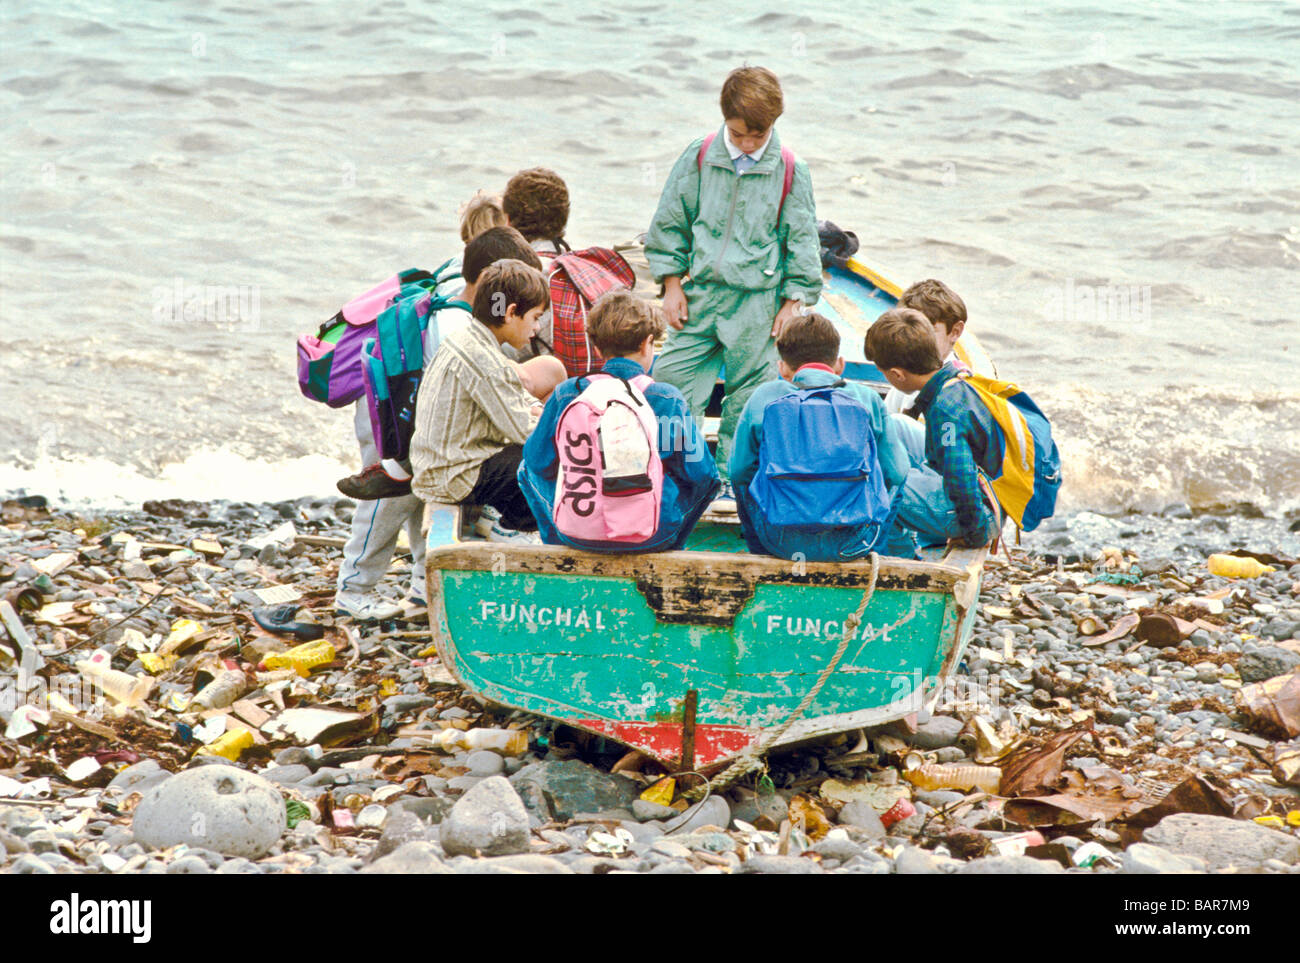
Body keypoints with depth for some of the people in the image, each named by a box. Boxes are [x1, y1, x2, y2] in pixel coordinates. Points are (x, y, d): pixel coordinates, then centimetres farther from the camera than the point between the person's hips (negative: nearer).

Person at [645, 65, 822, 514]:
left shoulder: (790, 171, -3)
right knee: (674, 379, -1)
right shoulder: (698, 158, 0)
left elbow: (802, 241, 4)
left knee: (748, 388, 4)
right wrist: (672, 284, 5)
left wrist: (794, 301, 1)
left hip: (758, 299, -2)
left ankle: (732, 479, 15)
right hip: (701, 292, 2)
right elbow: (670, 224, 8)